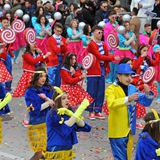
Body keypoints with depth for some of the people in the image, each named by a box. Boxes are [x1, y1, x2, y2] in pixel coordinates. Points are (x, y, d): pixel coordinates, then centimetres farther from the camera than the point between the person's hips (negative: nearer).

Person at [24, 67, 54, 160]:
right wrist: (48, 103, -12)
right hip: (36, 125, -4)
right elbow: (34, 109, -13)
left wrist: (46, 98, -15)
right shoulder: (30, 92, -6)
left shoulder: (49, 89, 7)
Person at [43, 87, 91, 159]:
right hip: (55, 152, -6)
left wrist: (71, 114, -19)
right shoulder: (52, 114, -12)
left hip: (68, 150, 6)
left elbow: (82, 125, -4)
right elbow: (66, 127, -22)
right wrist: (81, 108, -23)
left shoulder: (68, 113, 7)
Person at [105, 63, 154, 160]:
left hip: (129, 130, 6)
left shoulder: (132, 88, 6)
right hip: (117, 131, -6)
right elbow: (111, 104, -29)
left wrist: (148, 94, -14)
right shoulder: (111, 89, -11)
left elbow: (145, 102, 8)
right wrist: (128, 99, -41)